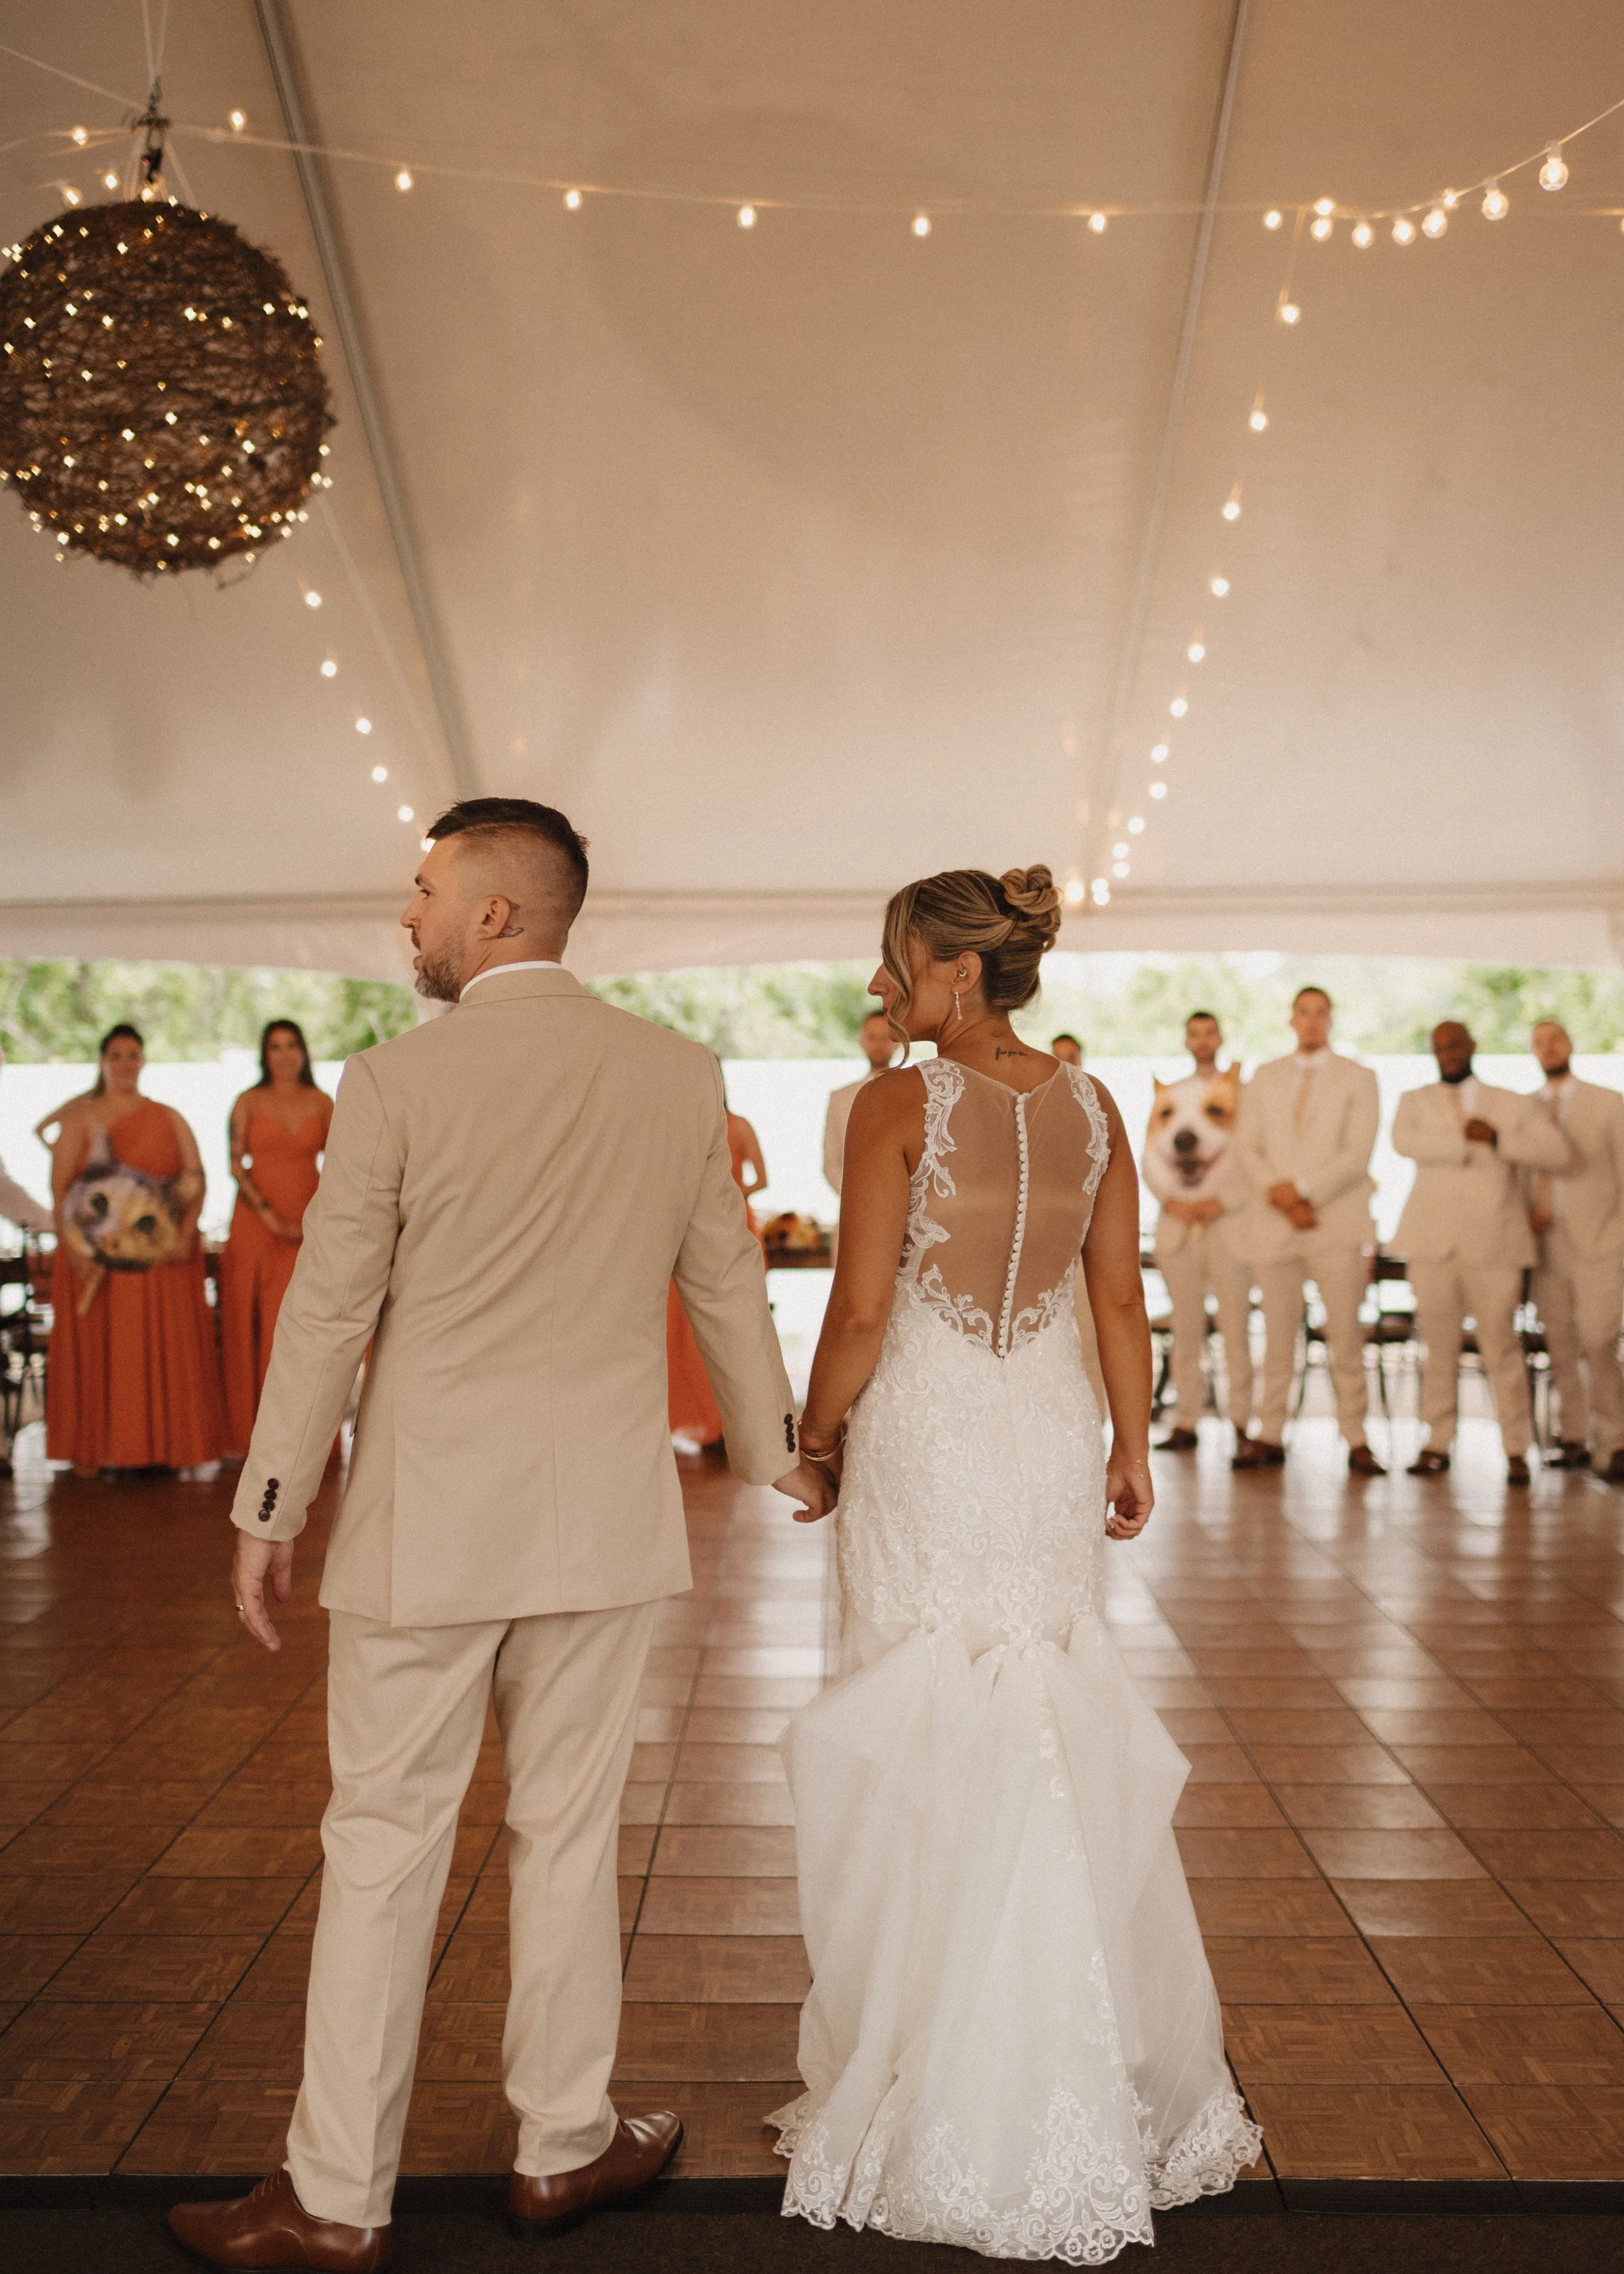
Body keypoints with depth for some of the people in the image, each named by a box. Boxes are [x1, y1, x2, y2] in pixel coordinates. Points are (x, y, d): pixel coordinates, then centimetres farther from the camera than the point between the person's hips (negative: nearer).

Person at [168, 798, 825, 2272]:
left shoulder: (398, 1081, -10)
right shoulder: (682, 1076, 0)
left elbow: (326, 1316, -5)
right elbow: (730, 1288, 8)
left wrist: (269, 1513, 6)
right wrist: (776, 1452, 23)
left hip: (426, 1525, -3)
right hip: (604, 1524, 3)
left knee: (382, 1847, 9)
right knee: (570, 1837, 15)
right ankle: (565, 2149, 30)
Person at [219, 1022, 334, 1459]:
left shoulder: (322, 1104, 8)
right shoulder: (248, 1103, 4)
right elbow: (237, 1165, -2)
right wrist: (271, 1217, -11)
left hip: (310, 1223, 1)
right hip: (257, 1223, -1)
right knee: (252, 1327, -1)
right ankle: (247, 1434, 4)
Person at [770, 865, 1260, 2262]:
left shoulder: (901, 1104, -12)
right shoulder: (1093, 1107, 4)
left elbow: (862, 1312, -12)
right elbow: (1123, 1303, 7)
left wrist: (818, 1439, 1)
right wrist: (1133, 1450, 15)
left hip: (929, 1438, -5)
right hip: (1054, 1432, 6)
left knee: (934, 1750, 6)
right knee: (1062, 1739, 16)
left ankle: (965, 2115, 20)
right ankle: (1104, 2082, 29)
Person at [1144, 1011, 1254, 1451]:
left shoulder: (1241, 1091, 8)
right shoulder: (1168, 1095, 17)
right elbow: (1152, 1159, 10)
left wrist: (1220, 1202, -11)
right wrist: (1172, 1200, -7)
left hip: (1227, 1220, -3)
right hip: (1178, 1223, 3)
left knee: (1235, 1328, -6)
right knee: (1186, 1328, 2)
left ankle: (1241, 1424, -4)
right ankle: (1185, 1424, 4)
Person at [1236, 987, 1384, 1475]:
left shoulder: (1357, 1079, 6)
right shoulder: (1265, 1078, 15)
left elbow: (1358, 1155, -5)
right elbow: (1249, 1147, 8)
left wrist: (1301, 1190, -13)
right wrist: (1279, 1198, -8)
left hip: (1336, 1225, -2)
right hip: (1274, 1226, 3)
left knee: (1345, 1336, -3)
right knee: (1277, 1336, 5)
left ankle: (1356, 1440, 2)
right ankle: (1270, 1436, 9)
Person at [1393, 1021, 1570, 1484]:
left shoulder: (1515, 1106, 13)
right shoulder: (1415, 1101, 14)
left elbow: (1558, 1152, -2)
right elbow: (1404, 1141, -8)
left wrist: (1498, 1140, -13)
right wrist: (1466, 1140, -12)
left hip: (1493, 1242, -1)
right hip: (1432, 1242, 1)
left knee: (1502, 1347, -3)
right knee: (1438, 1348, 2)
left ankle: (1516, 1450, 3)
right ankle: (1437, 1445, 8)